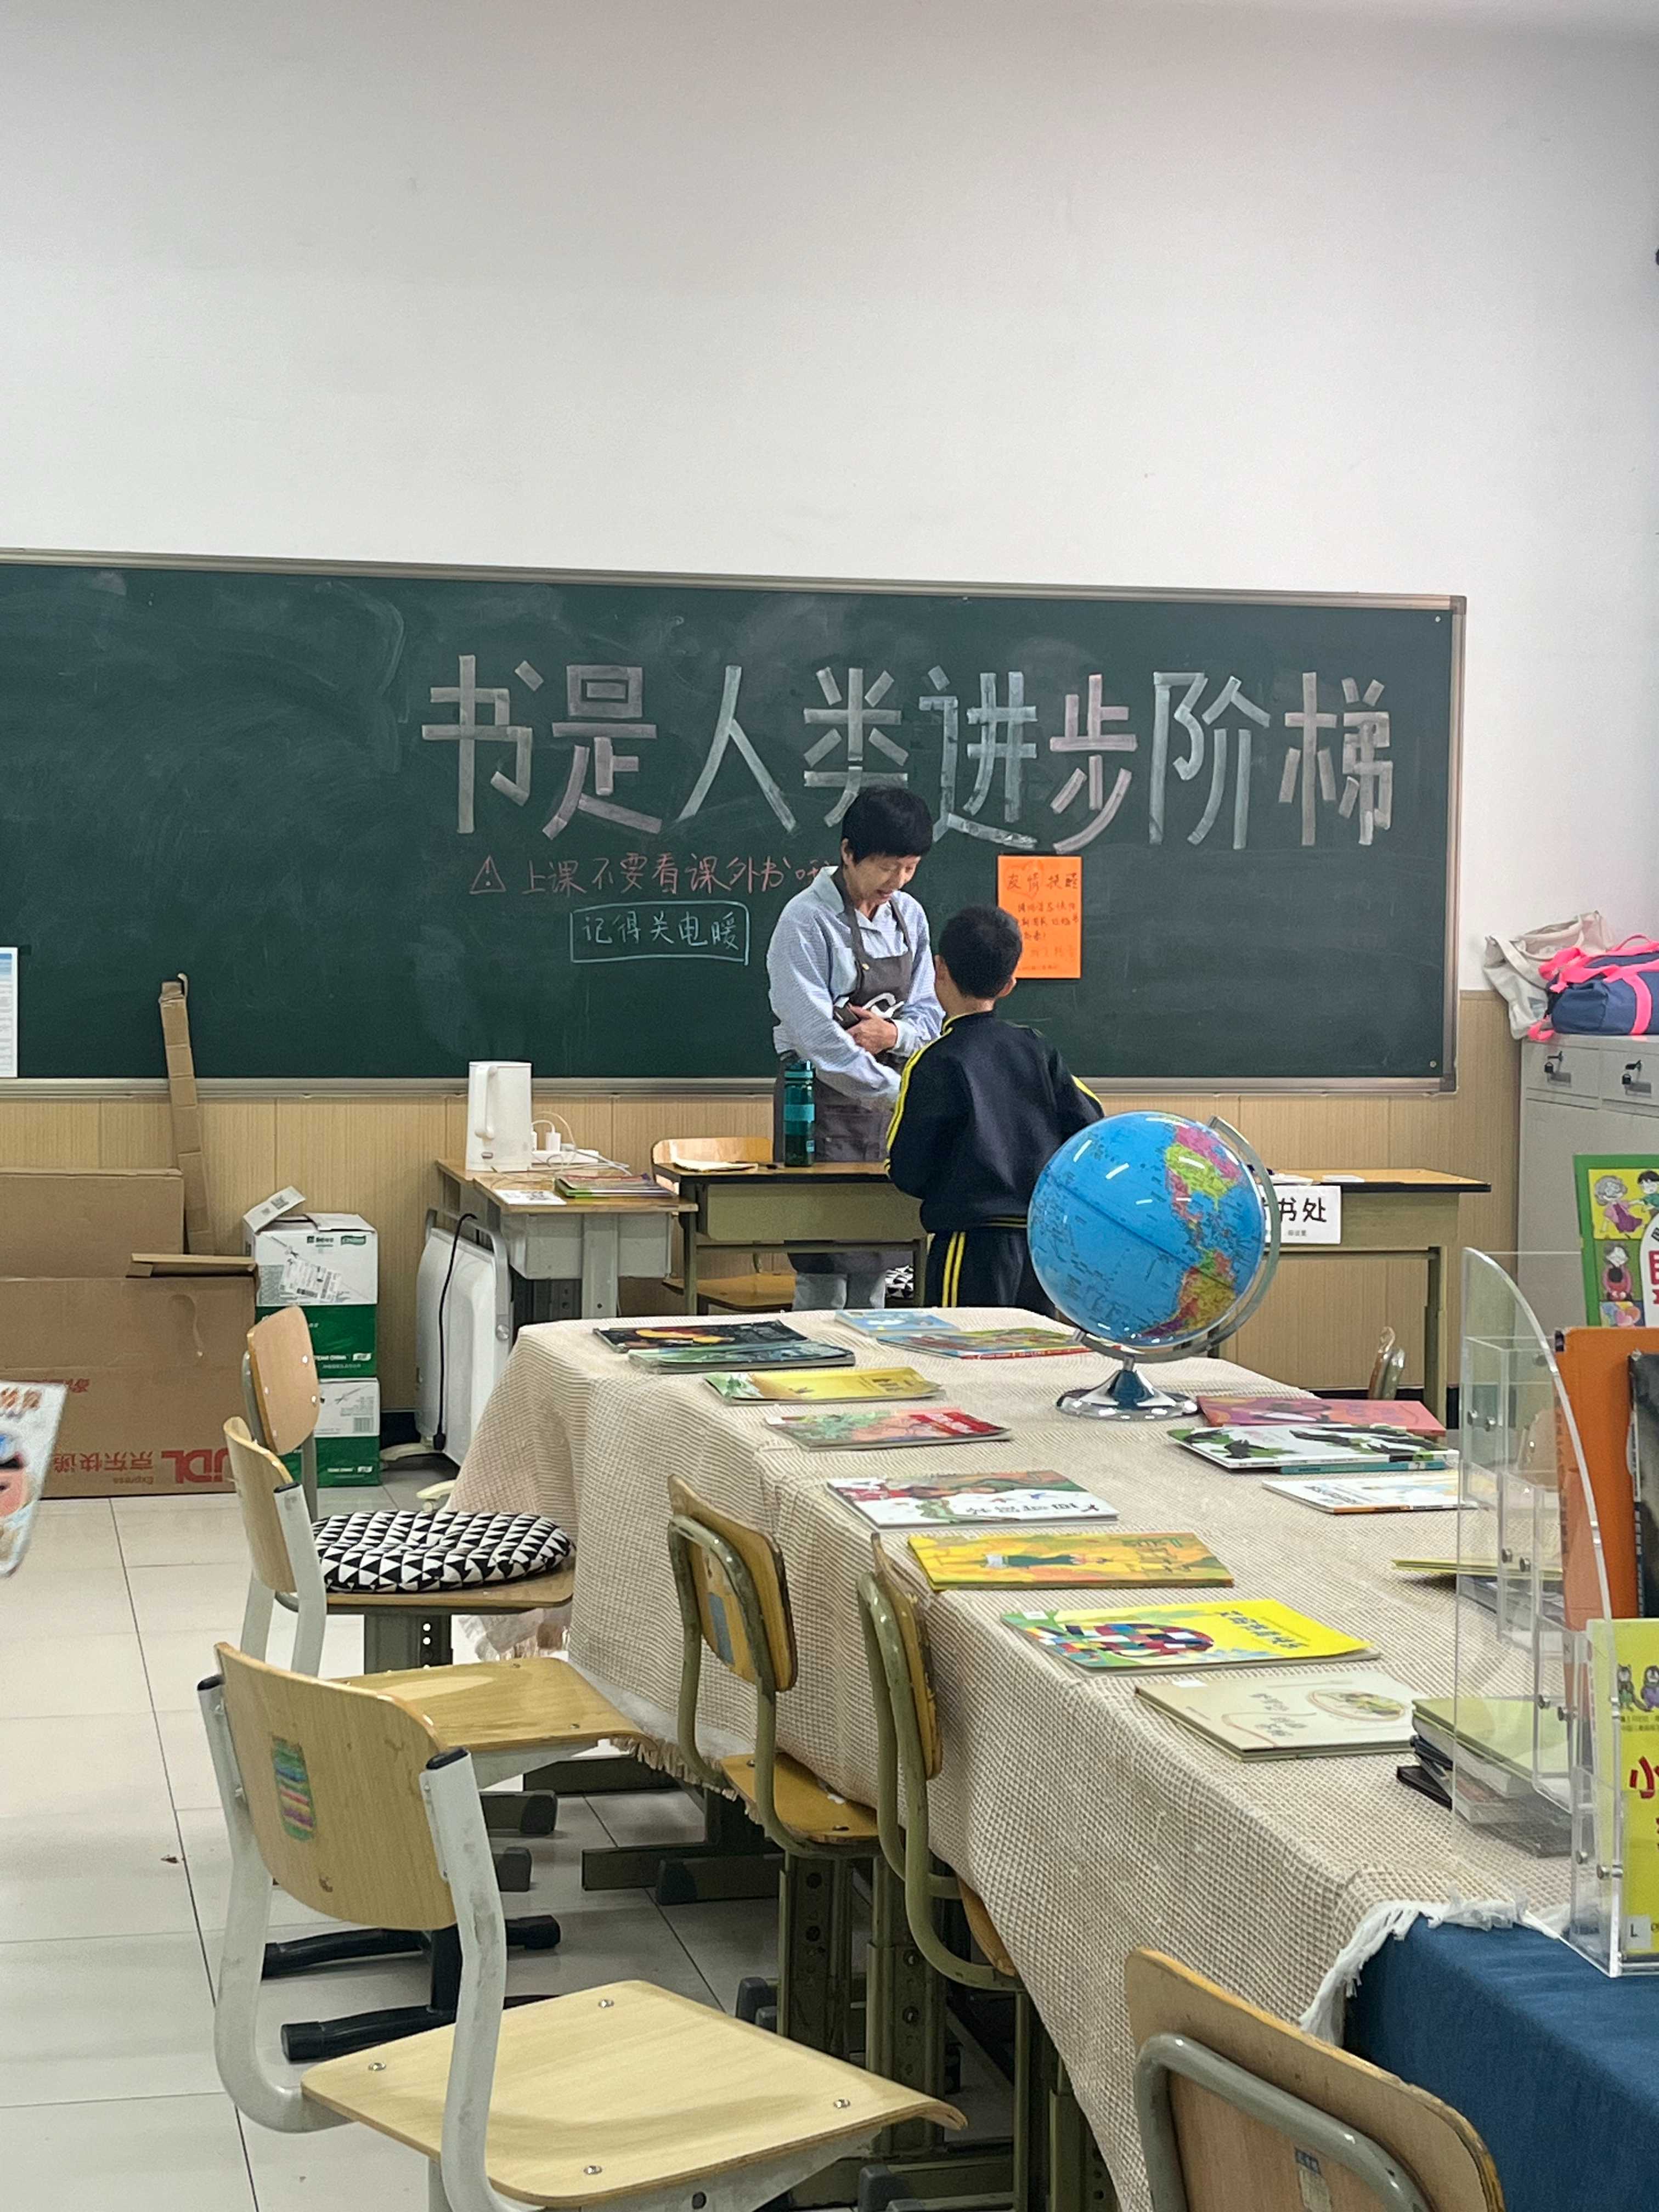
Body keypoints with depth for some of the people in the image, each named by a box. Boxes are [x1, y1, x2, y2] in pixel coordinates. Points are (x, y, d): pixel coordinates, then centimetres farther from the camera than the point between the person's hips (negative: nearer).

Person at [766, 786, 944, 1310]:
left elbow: (929, 1012, 12)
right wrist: (898, 1093, -24)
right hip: (825, 1104, -6)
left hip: (887, 1106, 6)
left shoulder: (908, 916, 8)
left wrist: (895, 1034, -11)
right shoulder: (807, 922, -13)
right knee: (823, 1275, -7)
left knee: (877, 1267, 8)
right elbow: (817, 1038, -20)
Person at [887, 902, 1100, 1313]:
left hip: (975, 1237, -6)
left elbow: (907, 1171, -7)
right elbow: (1087, 1123, 8)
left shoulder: (934, 1064, -8)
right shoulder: (1037, 1049, 7)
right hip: (1046, 1239, 6)